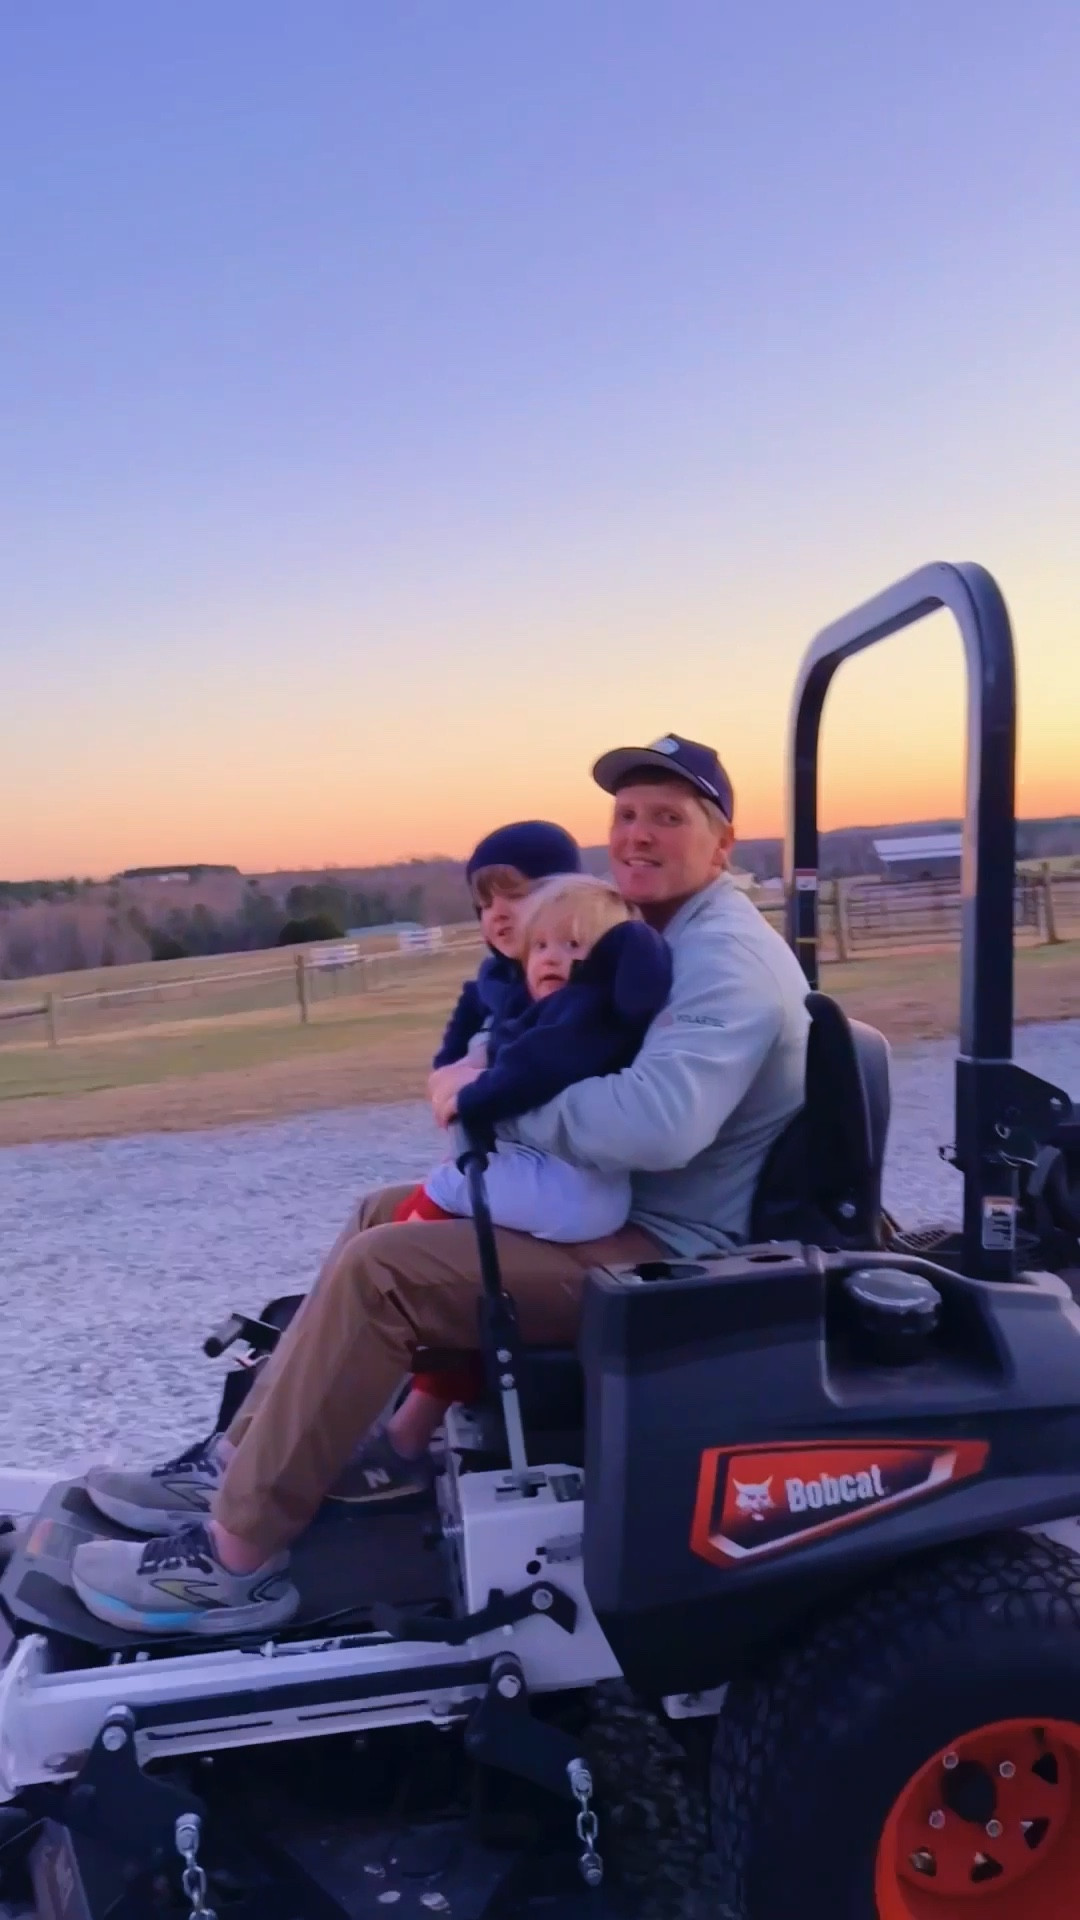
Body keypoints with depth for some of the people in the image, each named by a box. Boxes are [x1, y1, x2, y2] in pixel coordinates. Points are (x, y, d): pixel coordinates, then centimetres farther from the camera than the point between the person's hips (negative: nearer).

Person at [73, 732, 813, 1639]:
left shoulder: (725, 956, -19)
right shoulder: (675, 939, 14)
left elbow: (657, 1121, -36)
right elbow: (614, 1088, 15)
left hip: (663, 1253, -11)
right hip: (621, 1210, 11)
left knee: (379, 1271, -20)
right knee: (386, 1213, 15)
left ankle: (236, 1557, -9)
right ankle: (241, 1467, 16)